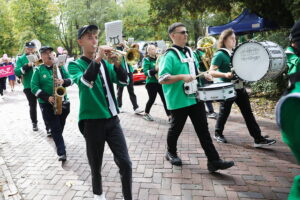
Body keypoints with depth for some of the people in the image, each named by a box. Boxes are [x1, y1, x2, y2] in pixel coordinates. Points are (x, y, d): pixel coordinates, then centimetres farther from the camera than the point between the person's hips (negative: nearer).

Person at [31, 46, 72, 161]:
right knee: (55, 128, -5)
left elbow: (70, 79, 4)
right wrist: (47, 97, -19)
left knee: (61, 126, 16)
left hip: (63, 102, 3)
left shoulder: (60, 67, 7)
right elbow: (34, 87, -7)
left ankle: (58, 140, 43)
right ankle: (61, 152, -1)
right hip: (47, 104, -3)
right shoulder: (38, 70, -1)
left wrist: (64, 81, -19)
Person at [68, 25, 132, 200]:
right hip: (92, 122, -3)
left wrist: (116, 63, -17)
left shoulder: (105, 63, 12)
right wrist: (97, 59, -31)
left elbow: (124, 81, -1)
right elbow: (84, 82, -23)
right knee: (96, 166, 10)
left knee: (125, 163, -1)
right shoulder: (75, 64, 0)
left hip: (112, 119, 3)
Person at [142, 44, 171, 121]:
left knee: (165, 99, -1)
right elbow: (146, 72, -16)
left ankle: (170, 116, 2)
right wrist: (155, 70, -29)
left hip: (161, 82, 5)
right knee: (152, 99, 1)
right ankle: (146, 114, 25)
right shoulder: (146, 60, -5)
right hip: (151, 82, -5)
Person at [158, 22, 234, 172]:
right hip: (179, 101, -7)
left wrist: (203, 75, 6)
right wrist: (182, 77, -29)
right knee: (176, 129, 11)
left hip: (195, 98, 7)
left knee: (203, 129, 5)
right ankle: (171, 153, 35)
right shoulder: (170, 56, -12)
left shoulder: (190, 52, 13)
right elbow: (161, 79, -20)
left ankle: (213, 160, 10)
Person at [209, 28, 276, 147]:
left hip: (239, 87, 7)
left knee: (248, 113, 5)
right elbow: (211, 72, -18)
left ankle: (258, 139, 8)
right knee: (224, 112, 7)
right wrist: (225, 75, -32)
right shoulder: (219, 54, -11)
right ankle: (218, 134, 29)